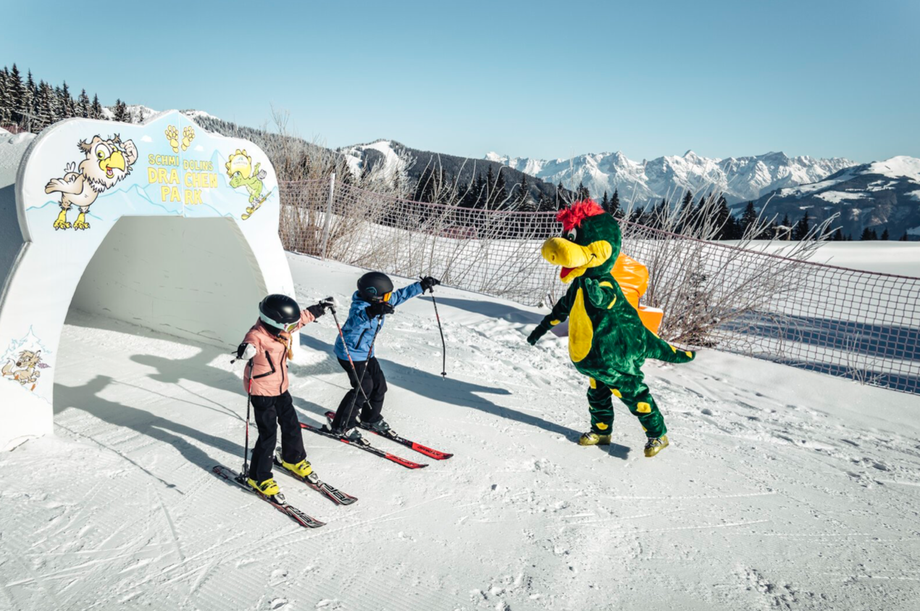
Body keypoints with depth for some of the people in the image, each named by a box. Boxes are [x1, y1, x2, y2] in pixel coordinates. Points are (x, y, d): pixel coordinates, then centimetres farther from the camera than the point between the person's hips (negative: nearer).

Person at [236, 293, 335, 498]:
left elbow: (303, 316, 14)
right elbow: (251, 344, -48)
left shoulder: (281, 328, -3)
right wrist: (246, 350, -70)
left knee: (291, 425, 19)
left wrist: (321, 307, 21)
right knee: (268, 435, -4)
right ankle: (258, 477, 14)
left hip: (280, 388, 8)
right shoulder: (257, 336, -26)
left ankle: (294, 460, 43)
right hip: (261, 393, -8)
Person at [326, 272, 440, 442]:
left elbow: (400, 295, 11)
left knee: (379, 383, 10)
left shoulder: (377, 303, -2)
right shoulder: (360, 307, -29)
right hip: (350, 353, -9)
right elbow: (355, 320, -52)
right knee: (363, 387, -14)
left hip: (366, 352, 9)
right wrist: (371, 312, -72)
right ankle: (340, 426, 0)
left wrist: (422, 286, 9)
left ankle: (371, 419, 32)